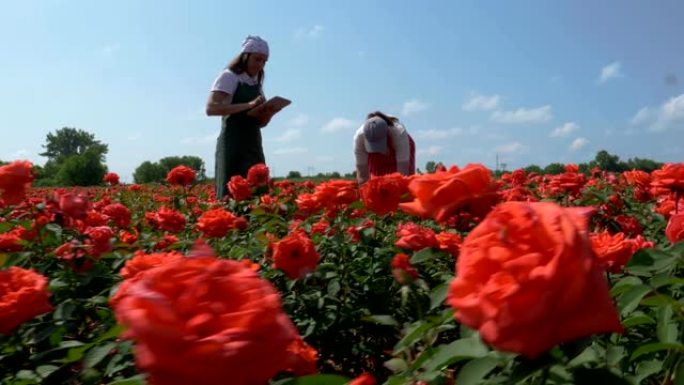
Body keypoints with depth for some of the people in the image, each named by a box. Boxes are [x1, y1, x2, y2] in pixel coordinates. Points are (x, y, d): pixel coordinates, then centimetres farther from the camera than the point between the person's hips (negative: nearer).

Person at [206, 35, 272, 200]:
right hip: (233, 145, -6)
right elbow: (211, 108, -16)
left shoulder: (257, 83, 18)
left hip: (253, 145, 7)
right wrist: (248, 105, -24)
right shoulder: (229, 76, -1)